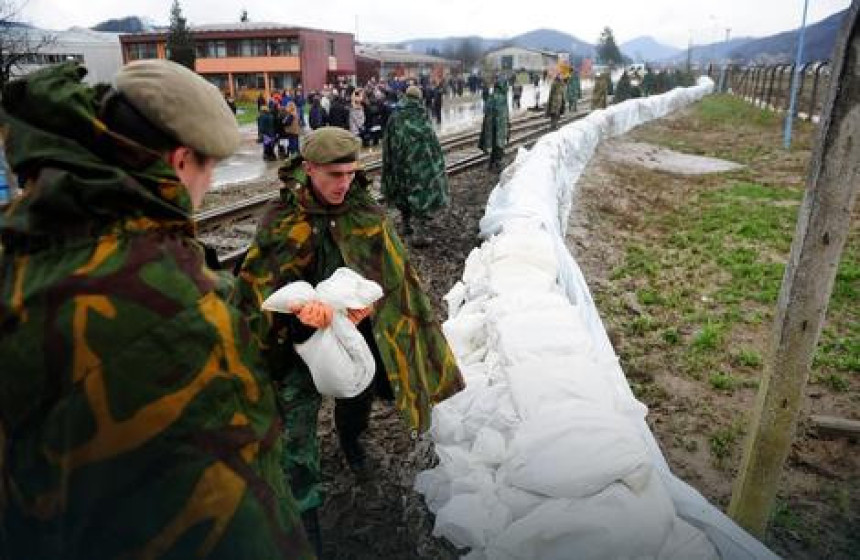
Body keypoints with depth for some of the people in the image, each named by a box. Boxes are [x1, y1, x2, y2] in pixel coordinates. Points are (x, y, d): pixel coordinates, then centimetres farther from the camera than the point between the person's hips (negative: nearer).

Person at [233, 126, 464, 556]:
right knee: (299, 421, -3)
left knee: (359, 395, 25)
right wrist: (297, 310, -39)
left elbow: (390, 268, -9)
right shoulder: (282, 218, -19)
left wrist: (369, 300, -28)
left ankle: (350, 438, 59)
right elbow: (257, 283, -21)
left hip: (356, 328, 3)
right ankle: (305, 505, 18)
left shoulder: (366, 212, -12)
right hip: (301, 333, -3)